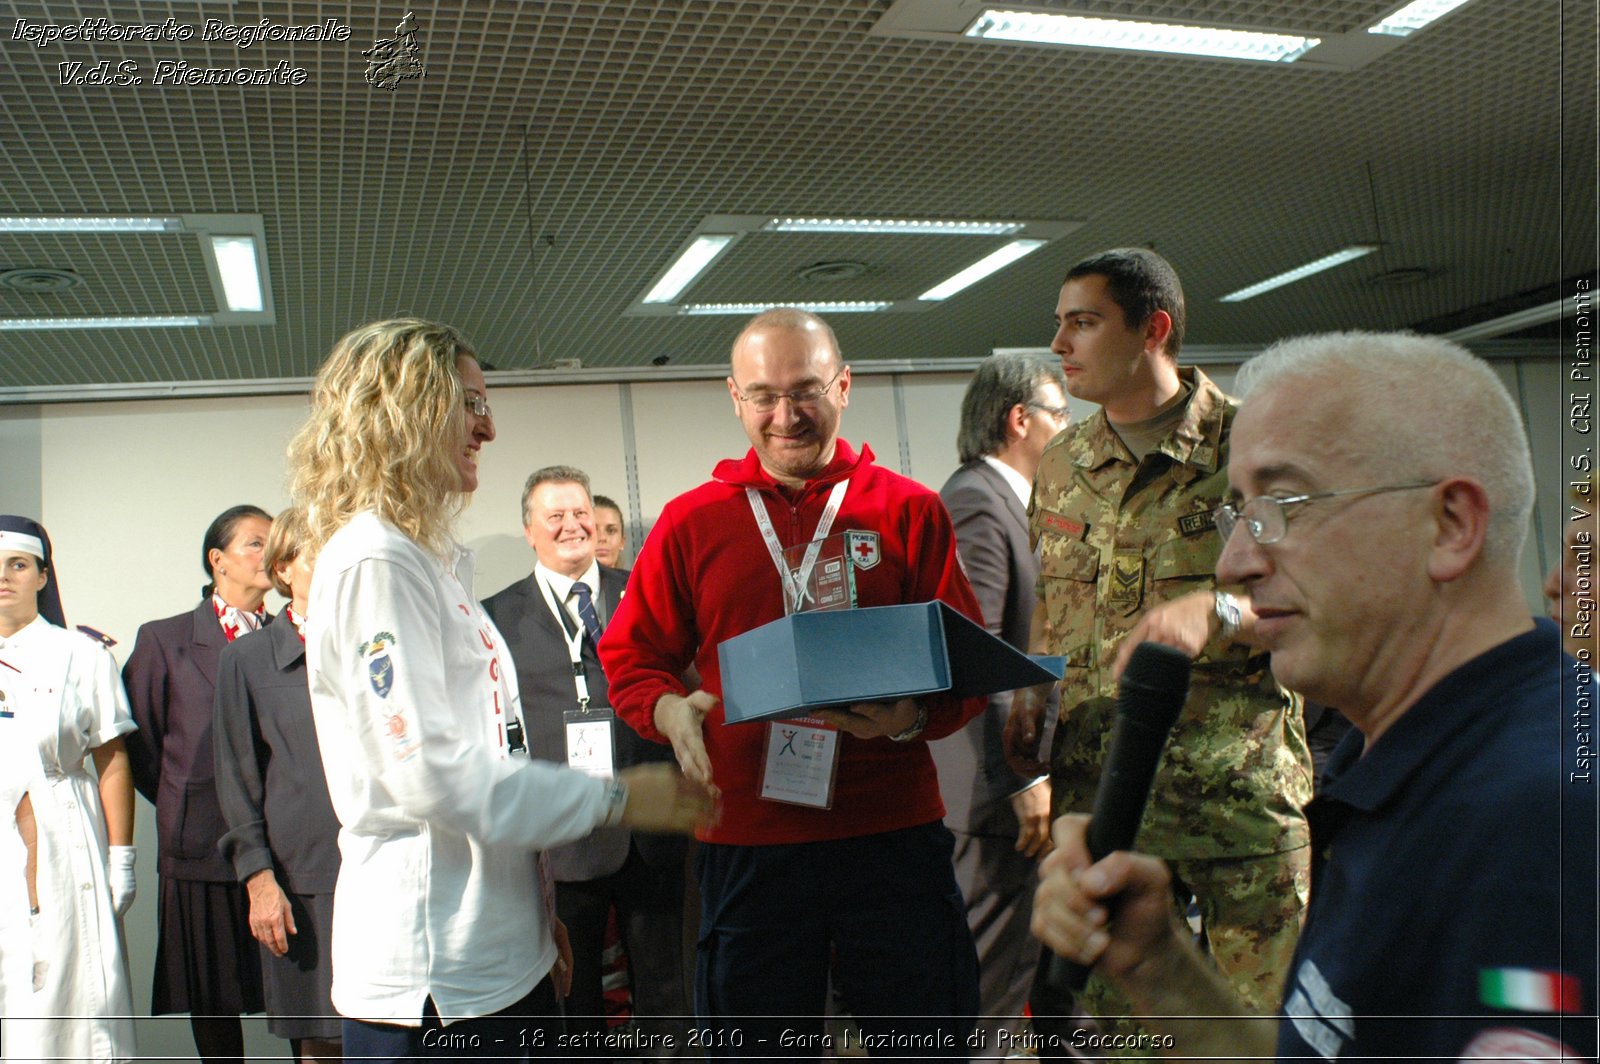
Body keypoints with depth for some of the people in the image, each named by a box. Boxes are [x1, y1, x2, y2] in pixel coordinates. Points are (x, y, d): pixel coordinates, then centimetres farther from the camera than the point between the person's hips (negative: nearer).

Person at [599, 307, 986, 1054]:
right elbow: (629, 658, 10)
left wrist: (914, 717, -17)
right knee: (761, 1042, 14)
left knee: (928, 1038, 10)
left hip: (894, 830, 0)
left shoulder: (909, 510, 3)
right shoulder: (690, 522, 5)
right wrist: (670, 709, -11)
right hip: (747, 843, 1)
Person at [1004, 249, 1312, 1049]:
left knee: (1268, 1013, 1)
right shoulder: (1059, 465, 13)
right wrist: (1030, 700, 7)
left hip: (1238, 781, -4)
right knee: (1118, 1019, 11)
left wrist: (1217, 611, -24)